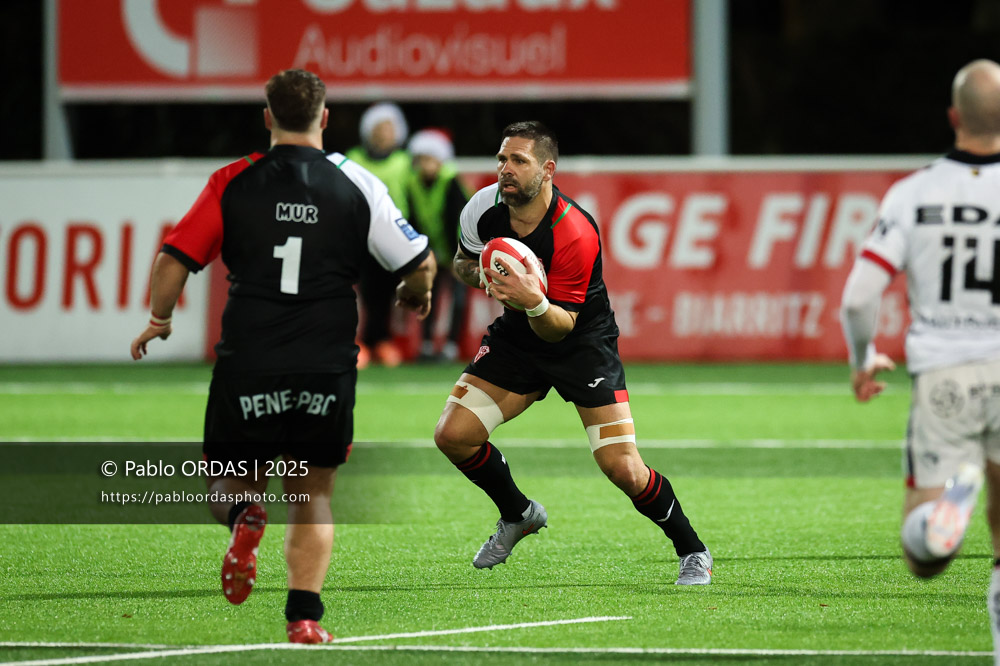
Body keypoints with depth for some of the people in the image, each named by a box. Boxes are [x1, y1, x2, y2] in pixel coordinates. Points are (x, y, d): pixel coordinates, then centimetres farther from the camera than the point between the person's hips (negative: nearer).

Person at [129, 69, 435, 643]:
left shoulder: (233, 183, -1)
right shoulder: (357, 185, 1)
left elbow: (173, 261, -2)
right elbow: (420, 263, 4)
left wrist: (158, 320, 17)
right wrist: (417, 294, 28)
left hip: (248, 364, -1)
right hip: (328, 369, 1)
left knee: (231, 482, 17)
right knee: (313, 495, 13)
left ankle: (245, 515, -19)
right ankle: (305, 616, -4)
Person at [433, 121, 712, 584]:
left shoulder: (575, 234, -29)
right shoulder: (484, 208, -13)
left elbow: (560, 327, -24)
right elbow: (462, 262, 8)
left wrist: (534, 302, -46)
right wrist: (485, 276, -15)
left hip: (582, 343, -5)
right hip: (516, 337, 5)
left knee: (623, 469, -15)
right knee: (453, 435, -10)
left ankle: (691, 550, 11)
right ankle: (518, 514, 19)